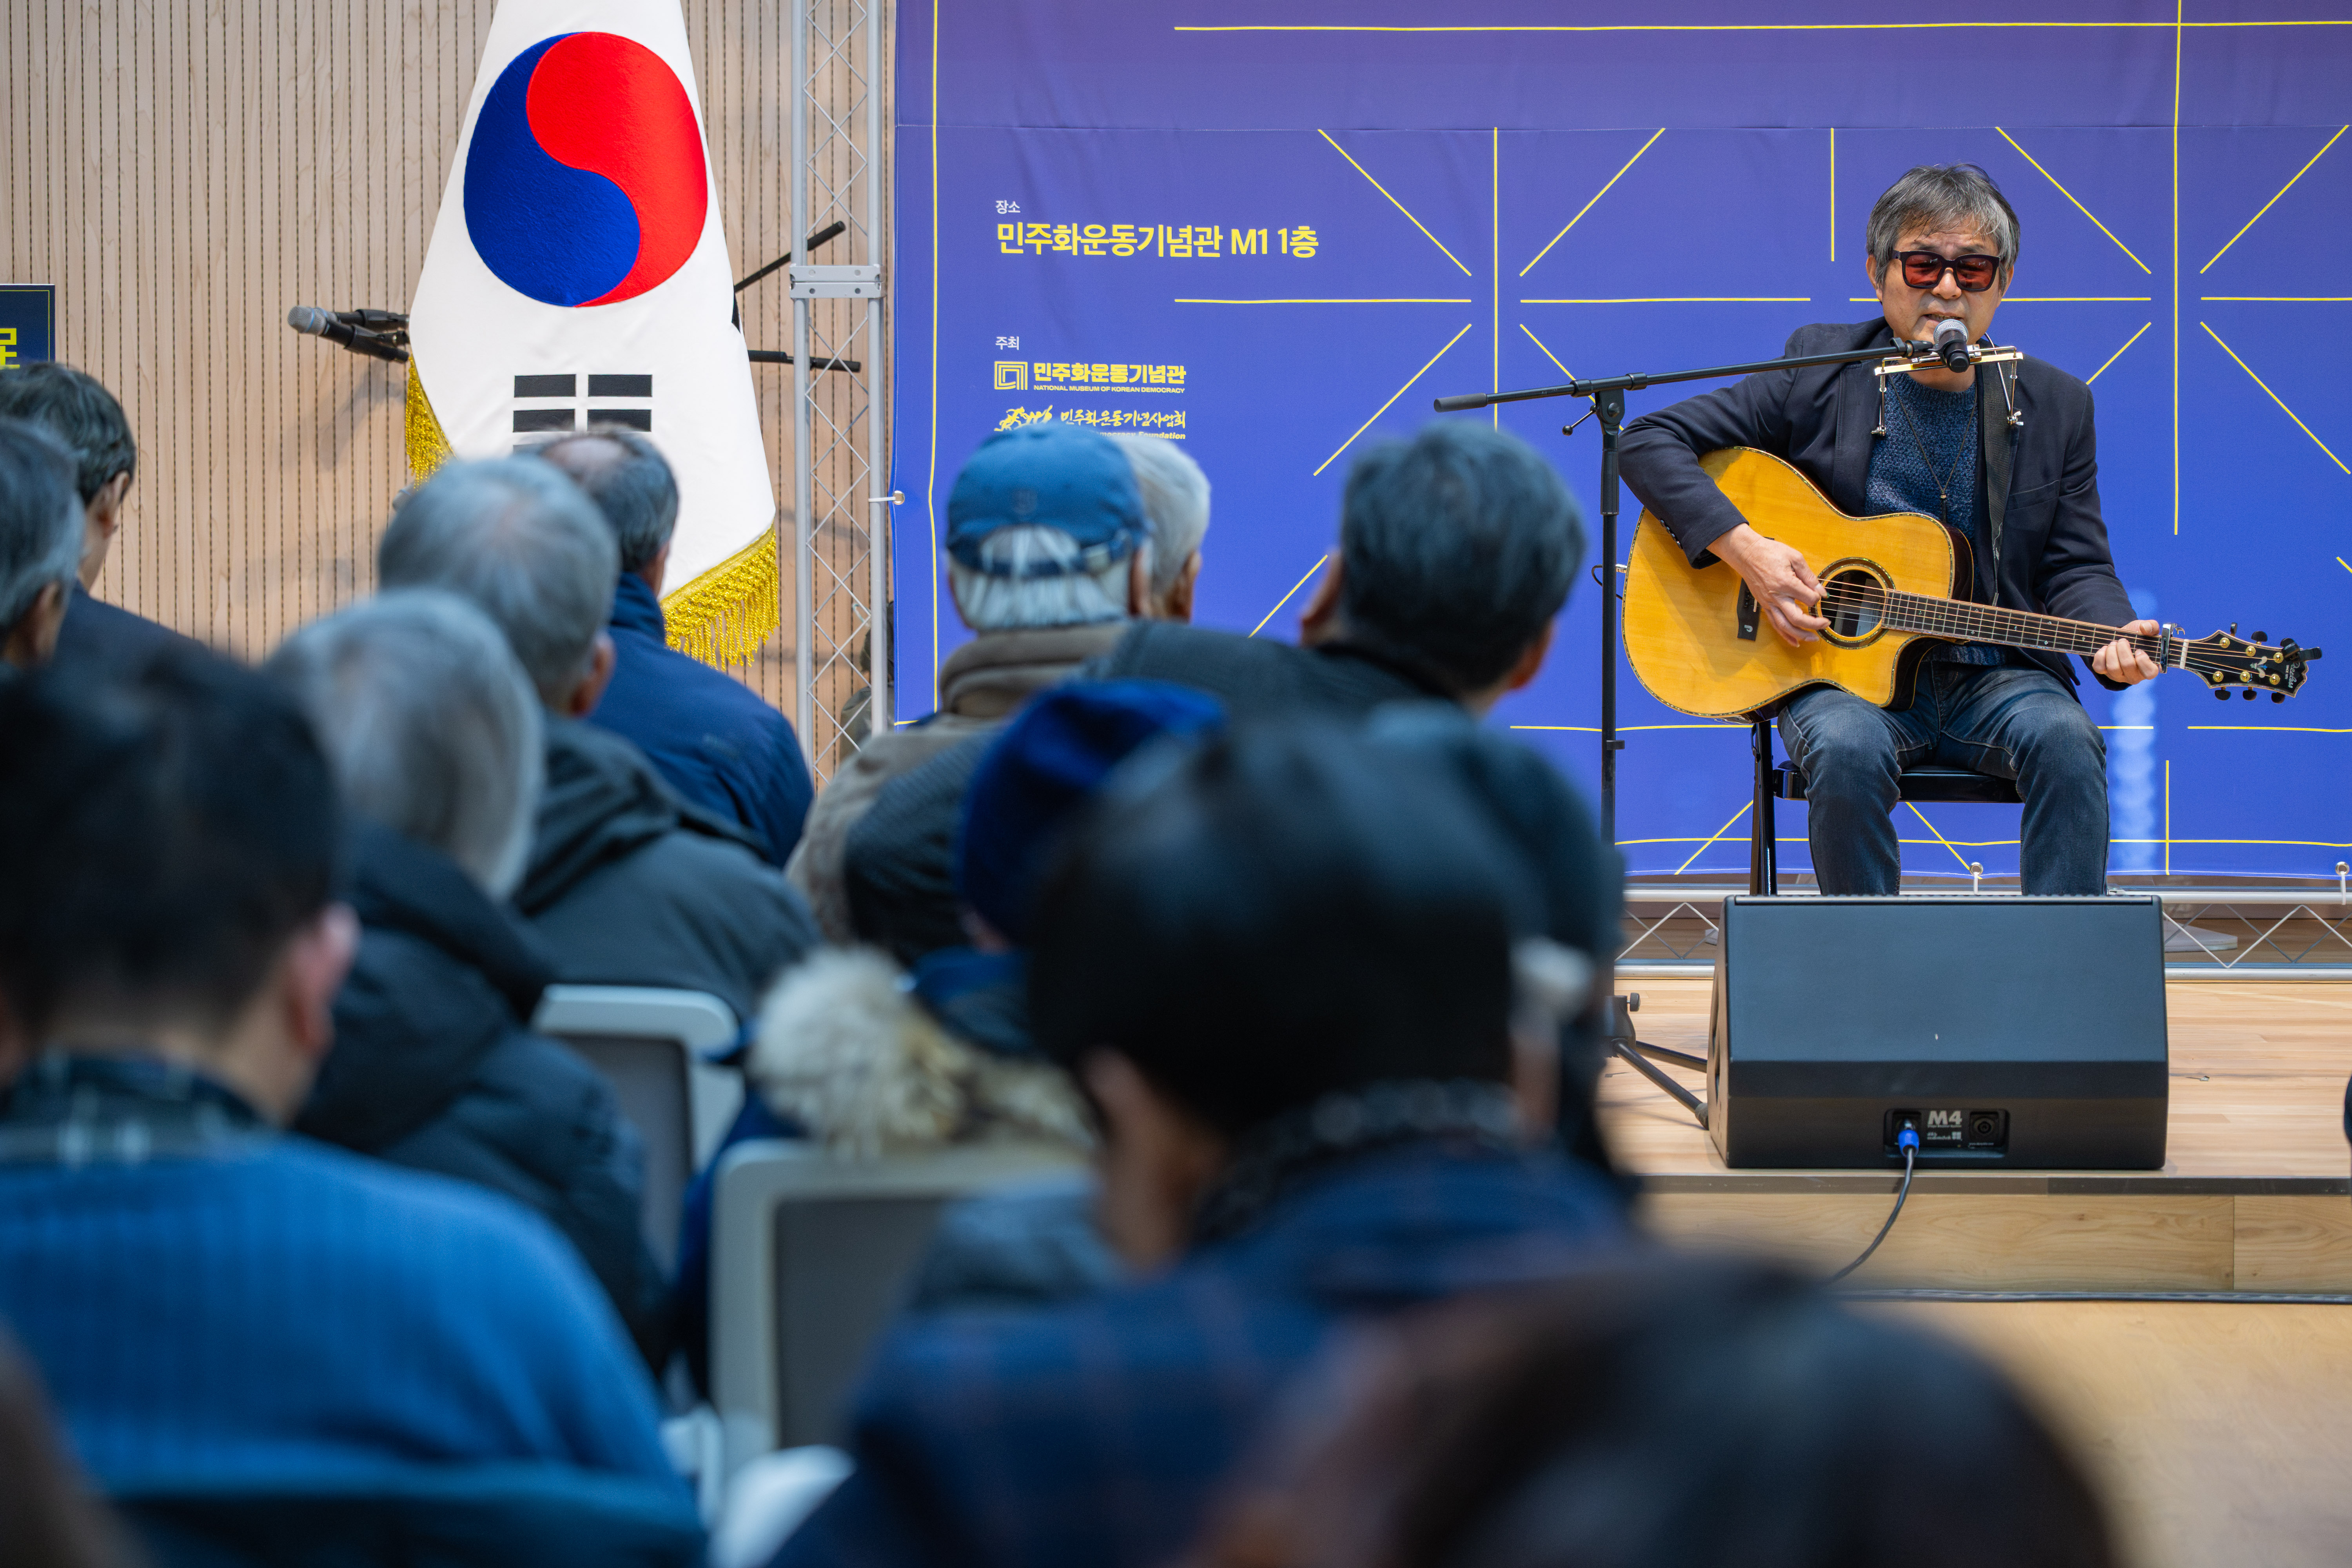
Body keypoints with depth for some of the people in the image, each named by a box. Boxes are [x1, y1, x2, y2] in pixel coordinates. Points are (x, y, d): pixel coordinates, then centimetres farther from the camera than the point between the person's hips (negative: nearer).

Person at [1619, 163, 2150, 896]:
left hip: (1994, 680, 2)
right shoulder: (1820, 375, 2)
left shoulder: (2054, 406, 9)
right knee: (1847, 749, -35)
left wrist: (2115, 638, -15)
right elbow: (1650, 442, 0)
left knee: (2066, 740, -30)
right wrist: (1743, 549, -14)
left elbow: (2075, 567, 8)